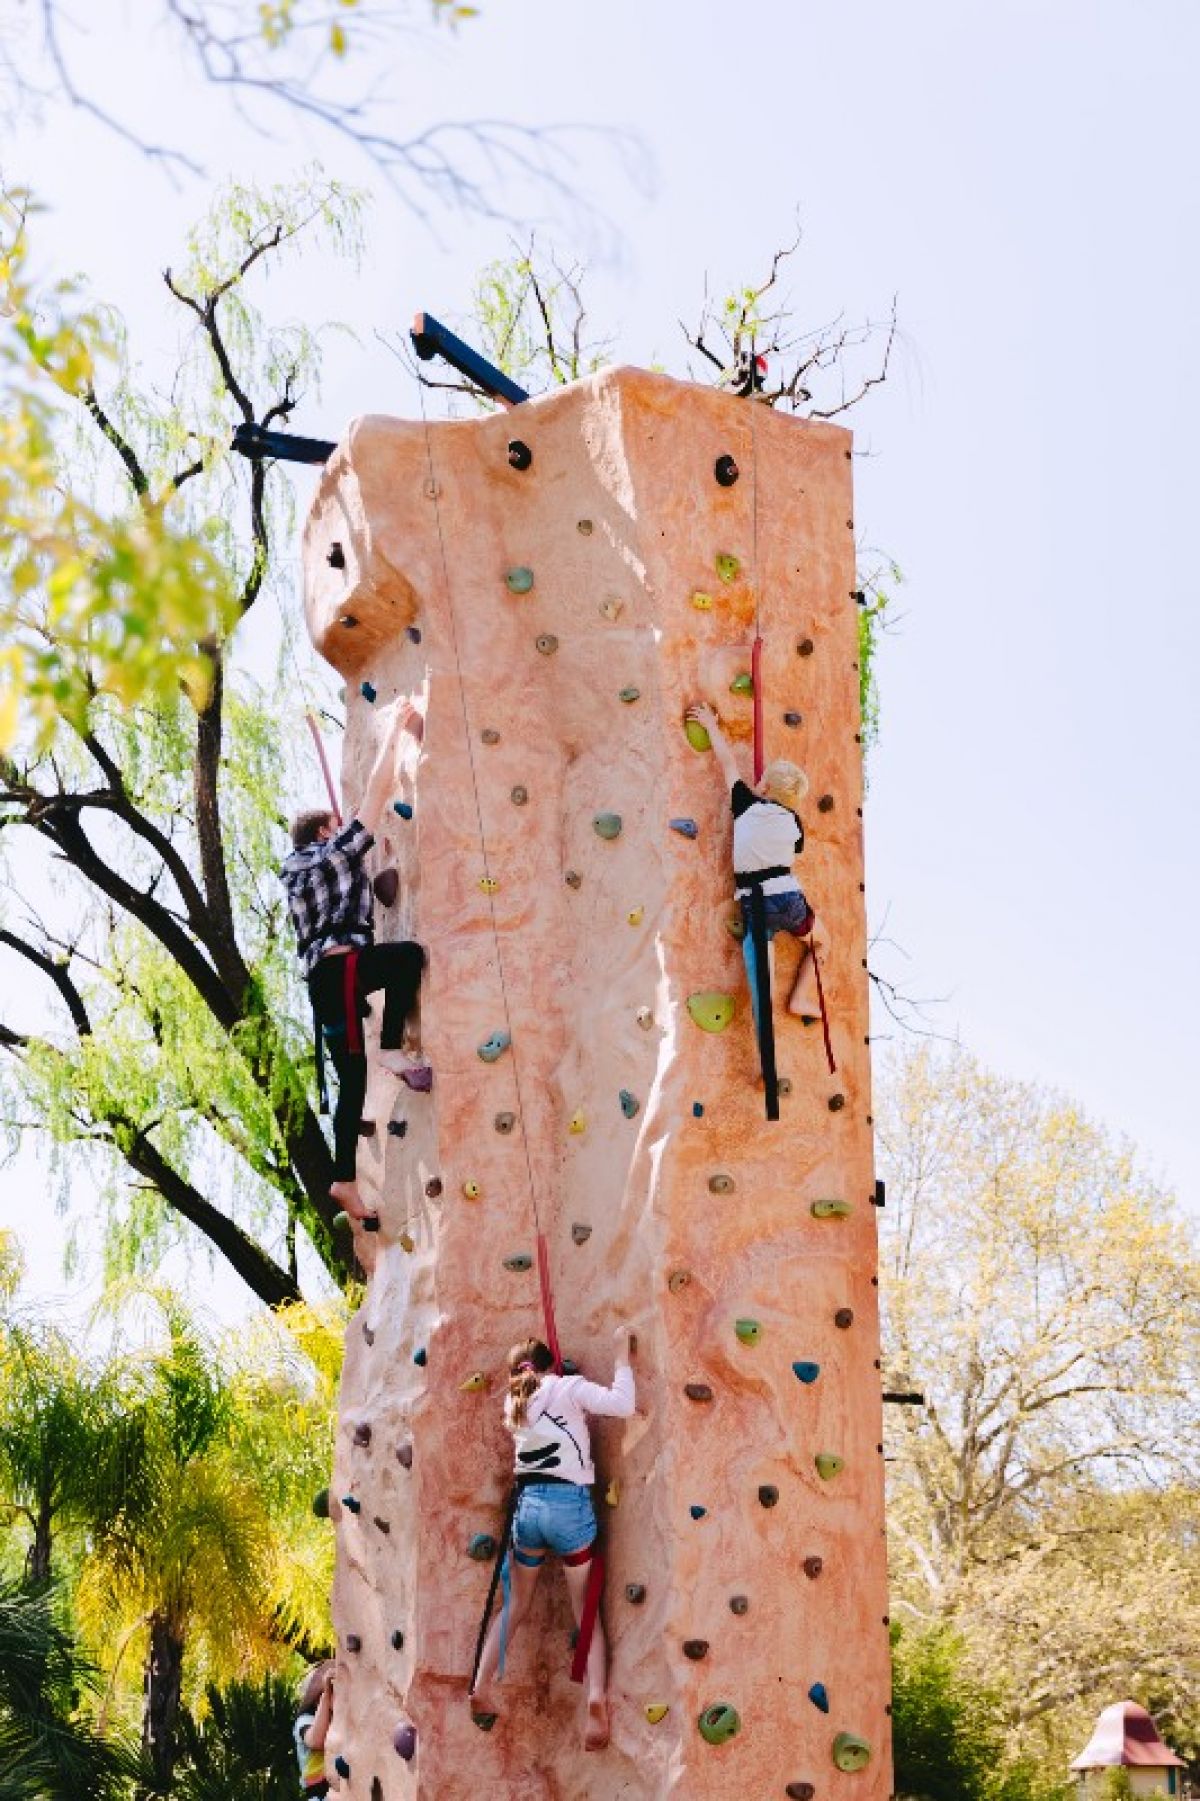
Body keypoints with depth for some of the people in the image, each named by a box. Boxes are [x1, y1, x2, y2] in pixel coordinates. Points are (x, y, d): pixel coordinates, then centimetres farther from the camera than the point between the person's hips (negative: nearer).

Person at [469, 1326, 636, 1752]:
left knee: (514, 1608, 21)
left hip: (527, 1505, 4)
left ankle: (482, 1691, 14)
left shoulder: (513, 1401, 12)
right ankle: (596, 1697, -15)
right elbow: (622, 1404, -14)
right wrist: (622, 1351, -5)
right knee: (588, 1615, 5)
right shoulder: (569, 1387, -2)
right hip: (569, 1505, -4)